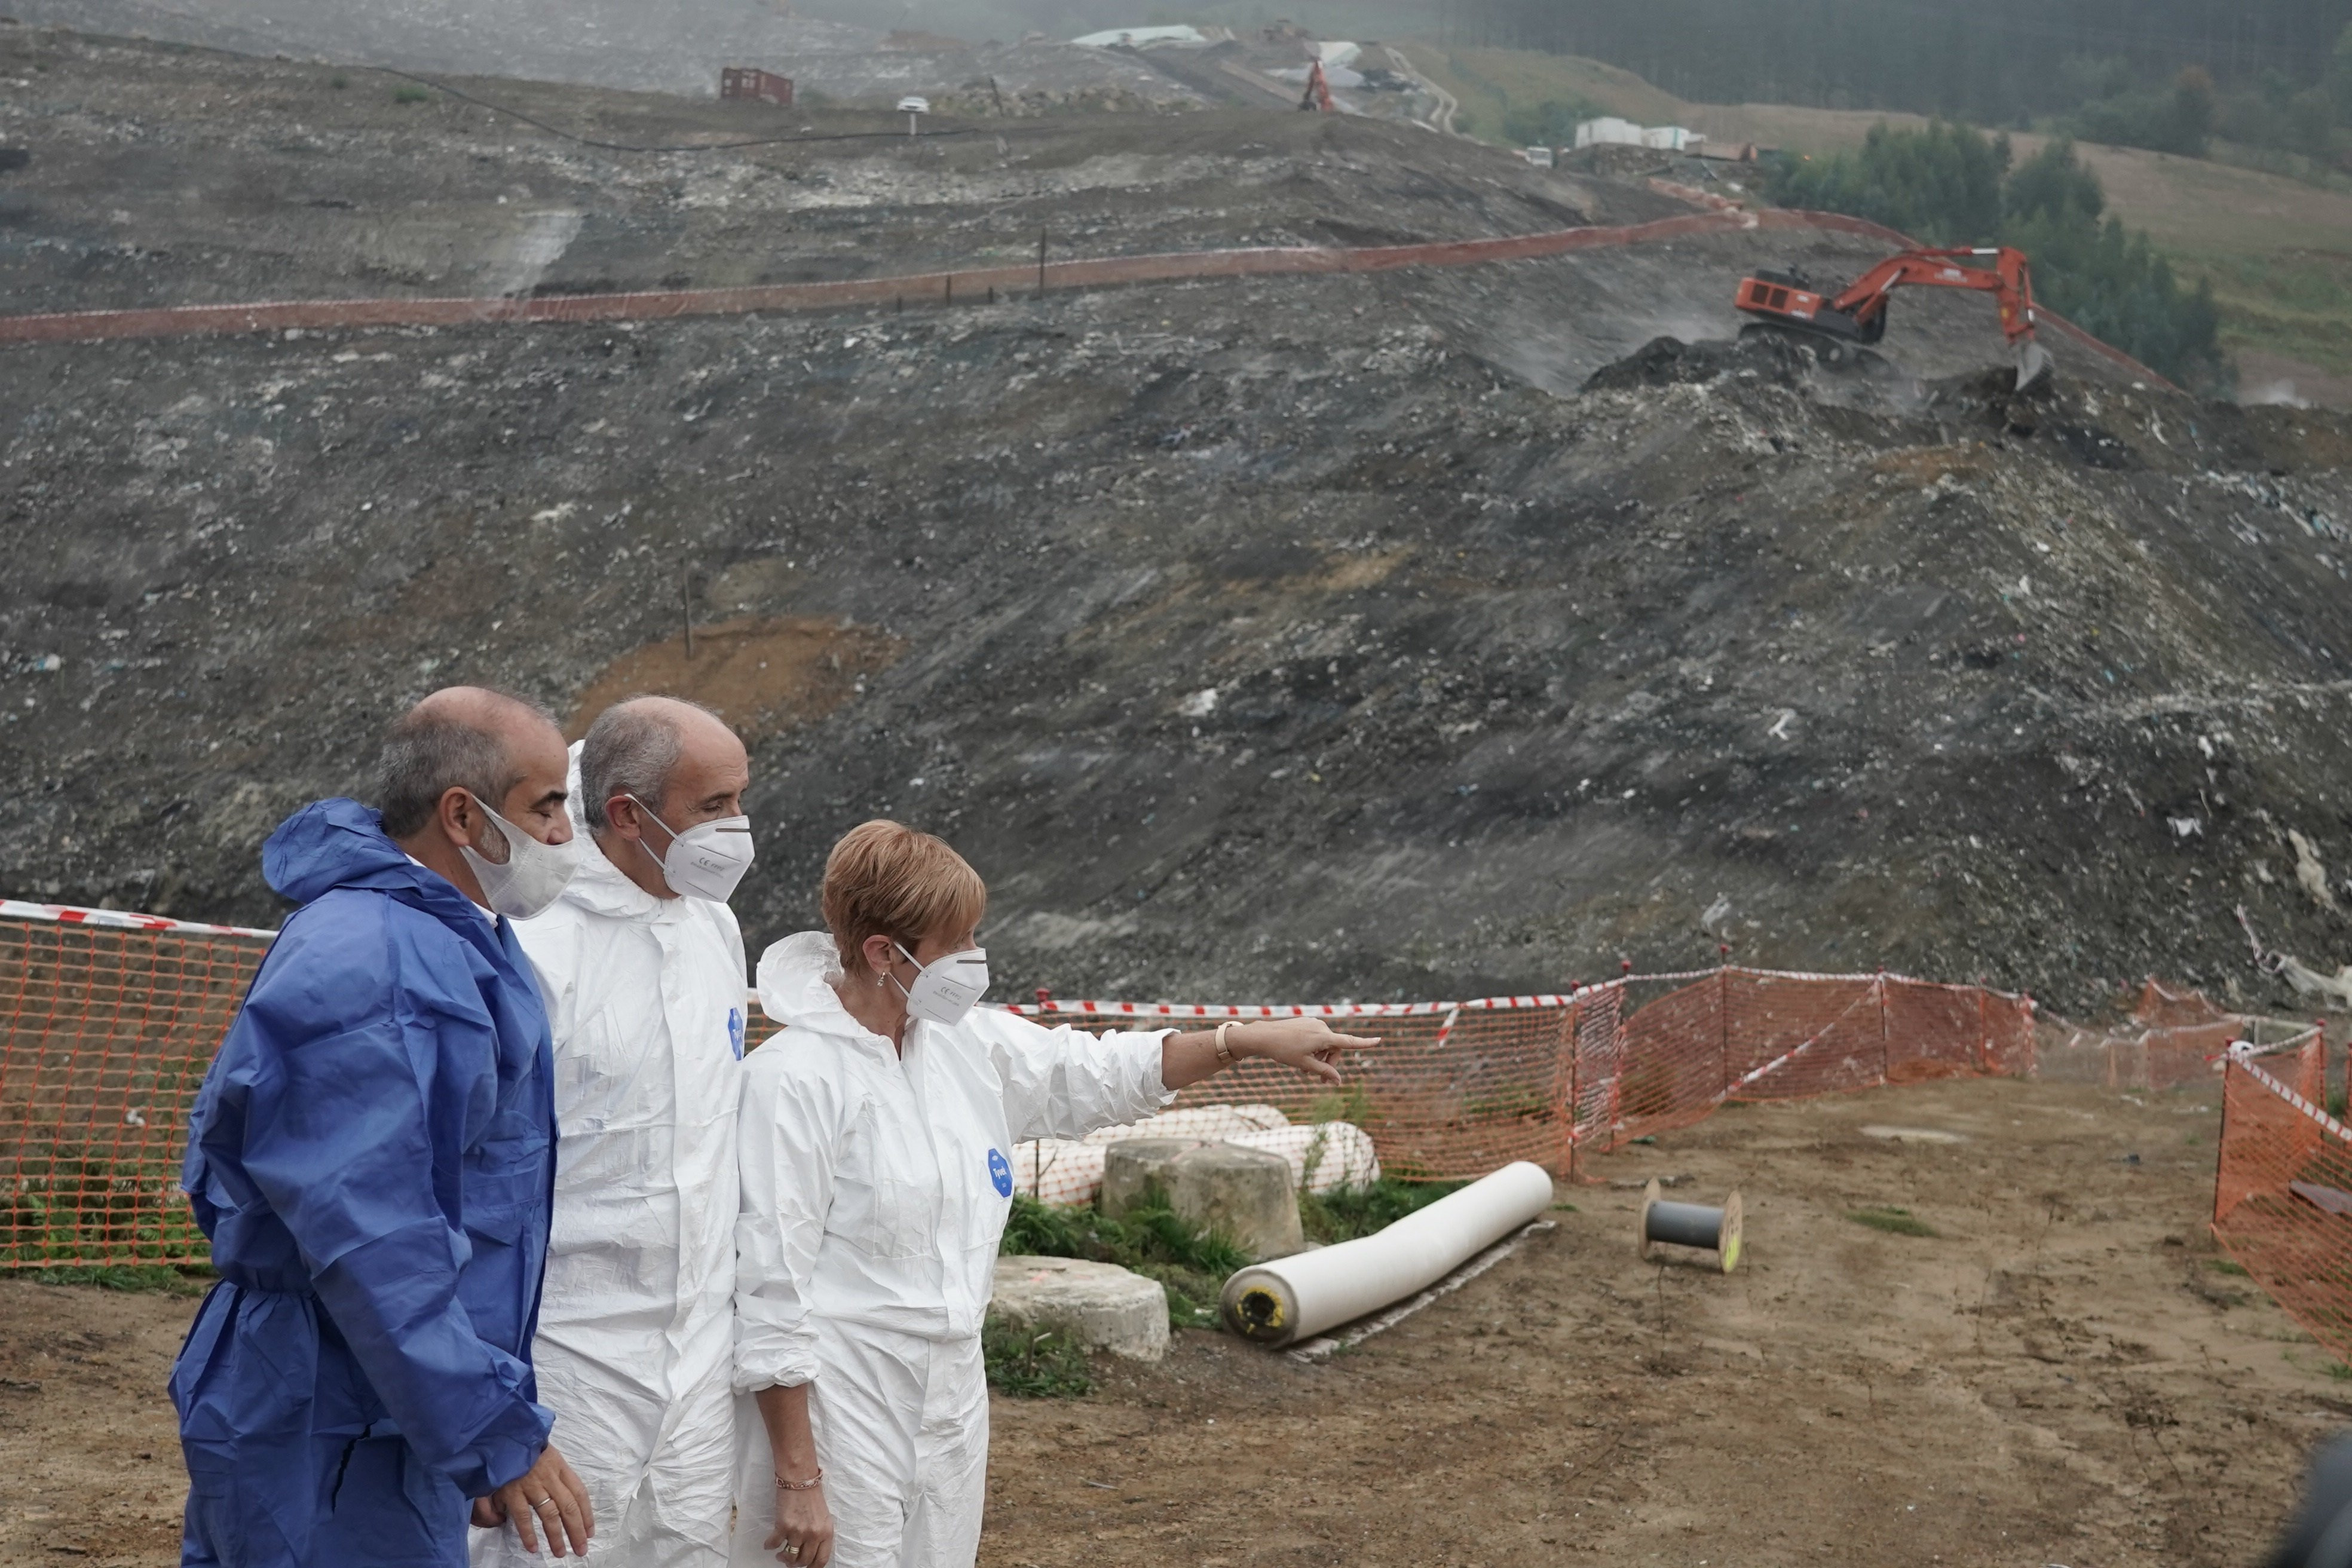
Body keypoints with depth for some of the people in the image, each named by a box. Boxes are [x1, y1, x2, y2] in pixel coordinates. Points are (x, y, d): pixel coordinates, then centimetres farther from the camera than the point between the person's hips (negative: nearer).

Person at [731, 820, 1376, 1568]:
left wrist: (1253, 1040, 15)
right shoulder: (795, 1079, -16)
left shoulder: (969, 1045, 6)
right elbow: (769, 1296, -16)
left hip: (952, 1407, 8)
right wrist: (798, 1477, -16)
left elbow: (1095, 1074, 23)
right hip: (839, 1417, -7)